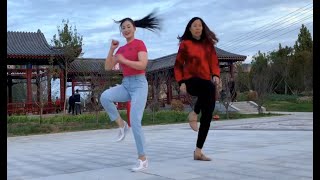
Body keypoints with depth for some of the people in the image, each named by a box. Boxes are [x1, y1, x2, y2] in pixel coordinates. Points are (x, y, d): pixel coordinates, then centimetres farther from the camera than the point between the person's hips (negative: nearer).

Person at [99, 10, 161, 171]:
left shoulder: (140, 44, -5)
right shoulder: (121, 50, 16)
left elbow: (143, 65, -19)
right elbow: (108, 67, 11)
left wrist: (123, 60, -13)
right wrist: (112, 49, 1)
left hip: (139, 85, -6)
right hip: (125, 85, 6)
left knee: (135, 122, -17)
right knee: (104, 97, -25)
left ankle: (143, 159, -5)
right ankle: (121, 125, -6)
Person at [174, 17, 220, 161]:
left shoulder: (208, 43, 12)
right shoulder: (185, 44, 2)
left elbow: (214, 61, 10)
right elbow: (178, 65, 4)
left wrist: (216, 75, -9)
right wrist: (181, 82, -8)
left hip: (206, 81, 5)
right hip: (191, 81, -4)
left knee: (207, 117, 0)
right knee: (209, 88, -39)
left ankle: (198, 152, 8)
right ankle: (194, 114, -17)